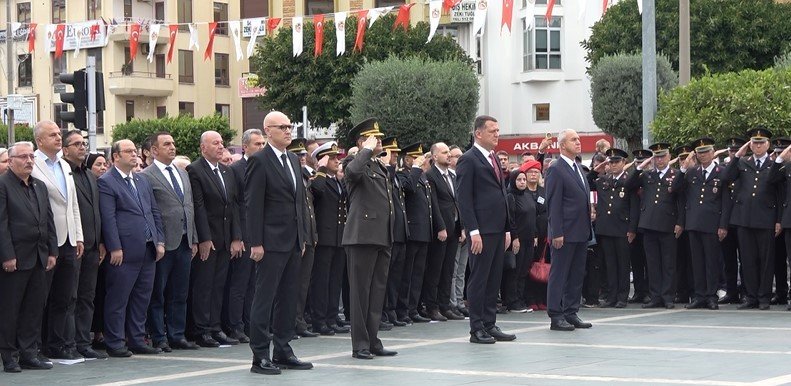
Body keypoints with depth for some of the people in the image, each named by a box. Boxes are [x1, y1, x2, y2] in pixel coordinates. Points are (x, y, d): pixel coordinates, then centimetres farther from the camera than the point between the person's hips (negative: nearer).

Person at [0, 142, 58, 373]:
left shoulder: (39, 186, 16)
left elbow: (48, 221, 17)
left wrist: (52, 251, 10)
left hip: (39, 258, 7)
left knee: (34, 308, 7)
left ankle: (28, 354, 13)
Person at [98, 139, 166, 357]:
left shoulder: (142, 182, 19)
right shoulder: (106, 182, -5)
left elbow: (155, 212, 19)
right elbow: (108, 218, -11)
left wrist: (159, 241, 9)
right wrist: (115, 248, -16)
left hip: (148, 249, 7)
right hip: (125, 250, -7)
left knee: (142, 297, 11)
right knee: (118, 298, -2)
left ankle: (137, 340, 17)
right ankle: (115, 343, 3)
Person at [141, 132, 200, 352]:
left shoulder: (183, 175, 18)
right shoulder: (146, 176, -6)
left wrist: (194, 239, 14)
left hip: (184, 243, 7)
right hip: (163, 243, -7)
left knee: (180, 294, 10)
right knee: (157, 294, 1)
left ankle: (177, 336, 16)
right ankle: (159, 339, 6)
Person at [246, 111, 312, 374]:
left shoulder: (293, 160, 15)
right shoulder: (259, 161, -9)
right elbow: (253, 205, -13)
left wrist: (302, 237, 15)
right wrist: (256, 242, -17)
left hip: (293, 241, 8)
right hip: (271, 242, -8)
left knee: (288, 298, 11)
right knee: (265, 299, -3)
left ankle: (283, 352, 18)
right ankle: (260, 357, 0)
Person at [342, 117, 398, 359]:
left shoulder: (381, 167, 20)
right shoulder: (358, 165, -7)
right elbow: (353, 171, -33)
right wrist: (368, 151, -19)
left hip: (382, 238, 9)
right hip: (362, 237, -9)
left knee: (378, 290, 10)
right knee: (360, 291, -3)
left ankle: (373, 341, 15)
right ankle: (360, 344, 0)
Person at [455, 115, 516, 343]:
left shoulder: (494, 159, 19)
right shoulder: (468, 160, -7)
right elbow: (464, 199, -13)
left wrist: (507, 229, 17)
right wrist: (474, 232, -18)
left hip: (498, 229, 8)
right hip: (482, 230, -8)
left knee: (494, 279, 10)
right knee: (479, 279, -4)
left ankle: (490, 325, 15)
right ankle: (477, 329, 0)